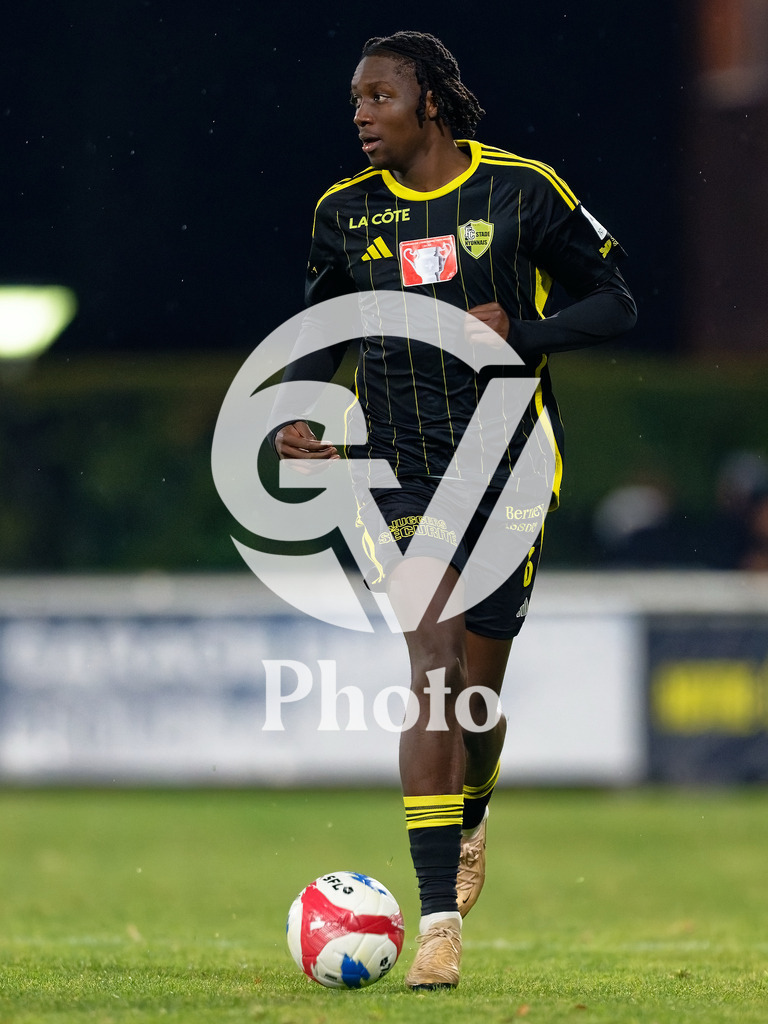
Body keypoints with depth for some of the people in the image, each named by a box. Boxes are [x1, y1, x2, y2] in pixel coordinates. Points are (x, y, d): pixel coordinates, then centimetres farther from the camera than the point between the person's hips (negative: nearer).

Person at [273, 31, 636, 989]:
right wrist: (296, 417, -3)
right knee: (434, 668, -16)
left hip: (509, 468, 0)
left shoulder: (522, 191, -4)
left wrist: (518, 334, -15)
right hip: (398, 471, 0)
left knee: (478, 684, 8)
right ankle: (440, 920, -18)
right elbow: (319, 333, 16)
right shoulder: (344, 212, 3)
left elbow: (613, 304, 2)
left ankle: (468, 829, 43)